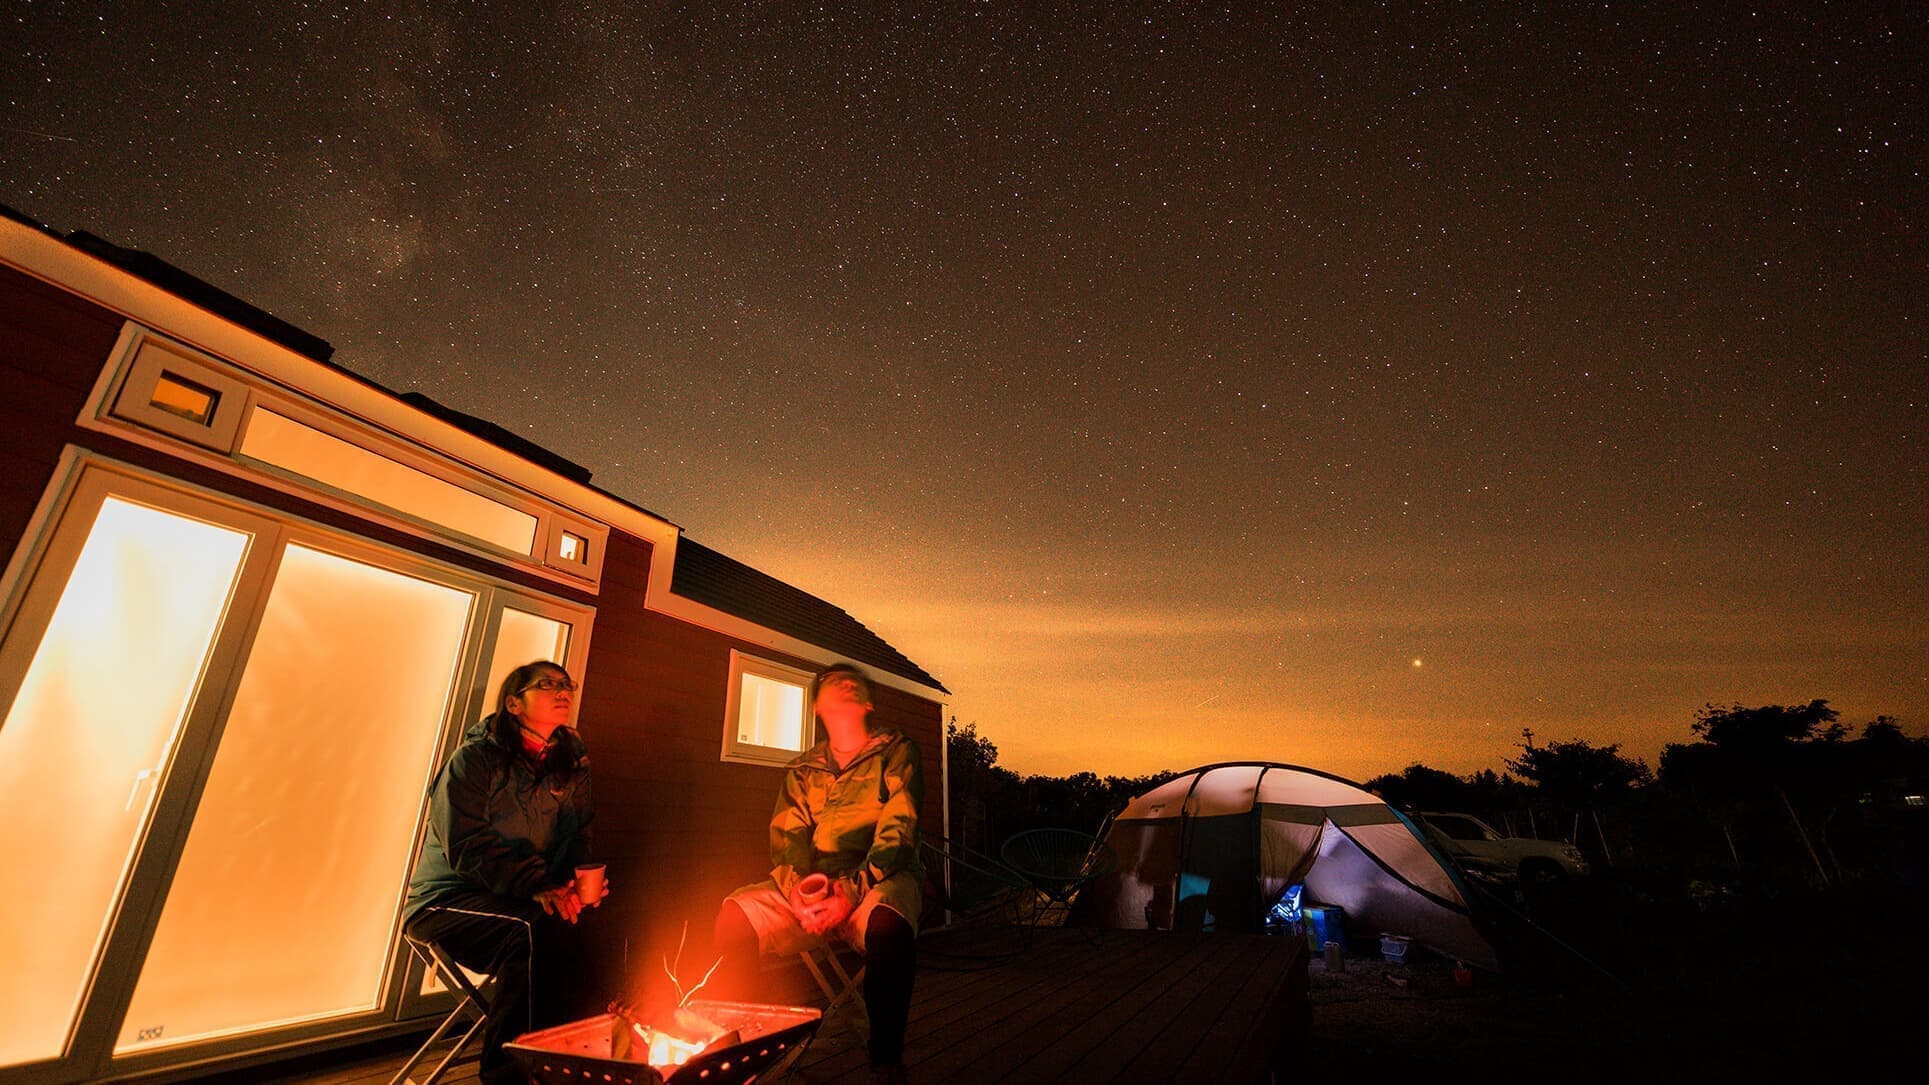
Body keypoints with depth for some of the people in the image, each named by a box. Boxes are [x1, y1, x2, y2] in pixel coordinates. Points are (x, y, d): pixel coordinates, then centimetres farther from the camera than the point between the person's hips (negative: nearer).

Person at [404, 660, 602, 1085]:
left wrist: (578, 883, -15)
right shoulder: (475, 758, -8)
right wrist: (537, 886, -30)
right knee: (538, 928, -34)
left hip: (533, 901, 5)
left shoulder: (571, 766, 7)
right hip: (449, 899, -4)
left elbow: (577, 839, 7)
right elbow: (467, 846, -18)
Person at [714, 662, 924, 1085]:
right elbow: (786, 840, 6)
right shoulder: (802, 770, 16)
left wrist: (850, 892, -20)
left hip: (880, 880, -4)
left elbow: (897, 832, -8)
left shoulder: (896, 752, 3)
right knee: (735, 915, -18)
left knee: (887, 923, -37)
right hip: (814, 887, 4)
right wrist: (799, 893, -16)